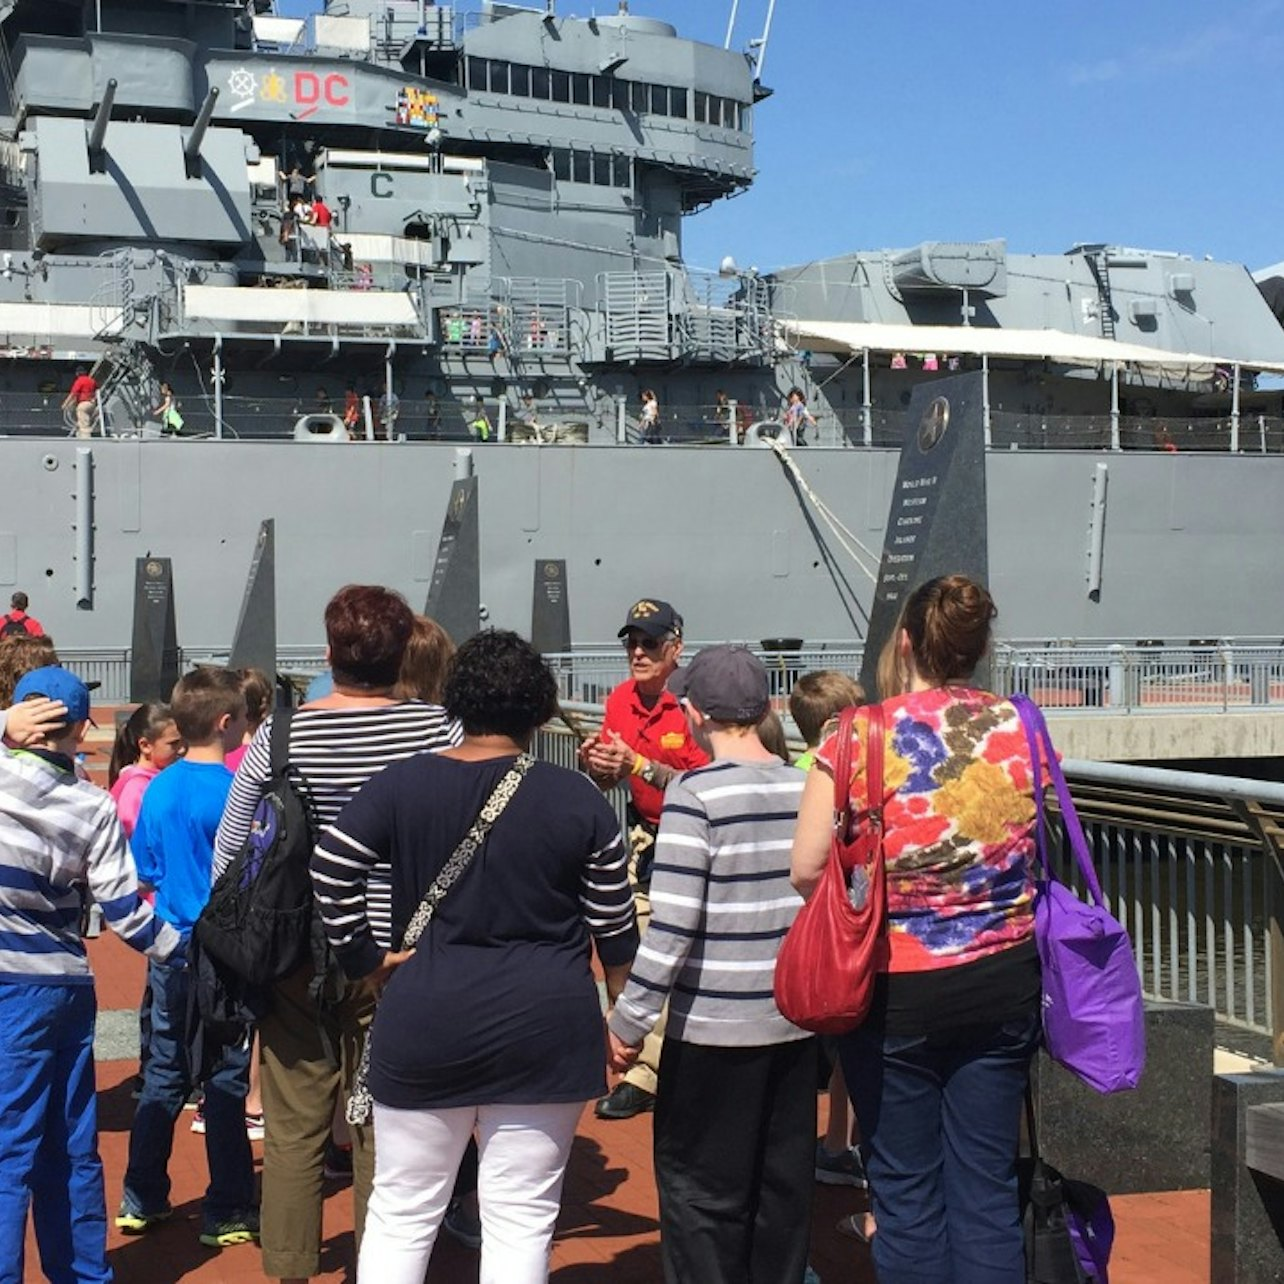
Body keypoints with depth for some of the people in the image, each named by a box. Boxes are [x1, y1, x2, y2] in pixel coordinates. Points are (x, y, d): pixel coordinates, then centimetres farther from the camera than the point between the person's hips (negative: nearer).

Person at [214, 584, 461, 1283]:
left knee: (293, 1128, 10)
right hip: (394, 958, -1)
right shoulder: (439, 729, -8)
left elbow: (227, 850, 5)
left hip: (295, 957, 1)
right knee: (382, 1131, 8)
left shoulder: (281, 735, -3)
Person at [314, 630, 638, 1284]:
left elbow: (330, 871, -6)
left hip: (424, 1023, 1)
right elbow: (614, 924, 1)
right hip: (543, 1032, -1)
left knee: (401, 1212, 13)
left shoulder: (401, 785, -2)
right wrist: (625, 1017, 16)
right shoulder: (578, 800, -4)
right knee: (521, 1218, 7)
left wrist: (366, 959, 4)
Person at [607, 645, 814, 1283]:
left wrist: (629, 1019, -10)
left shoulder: (694, 792, -13)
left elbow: (672, 921, -17)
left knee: (700, 1185, 7)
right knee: (784, 1179, 15)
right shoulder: (808, 788, 2)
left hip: (714, 1022, -5)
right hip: (796, 1016, 5)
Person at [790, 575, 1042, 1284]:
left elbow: (806, 868, -12)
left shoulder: (861, 735, -12)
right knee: (987, 1185, 11)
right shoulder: (1019, 727, -2)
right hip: (1002, 980, 3)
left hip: (893, 986, -3)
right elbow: (1033, 846, 8)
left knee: (906, 1191, 10)